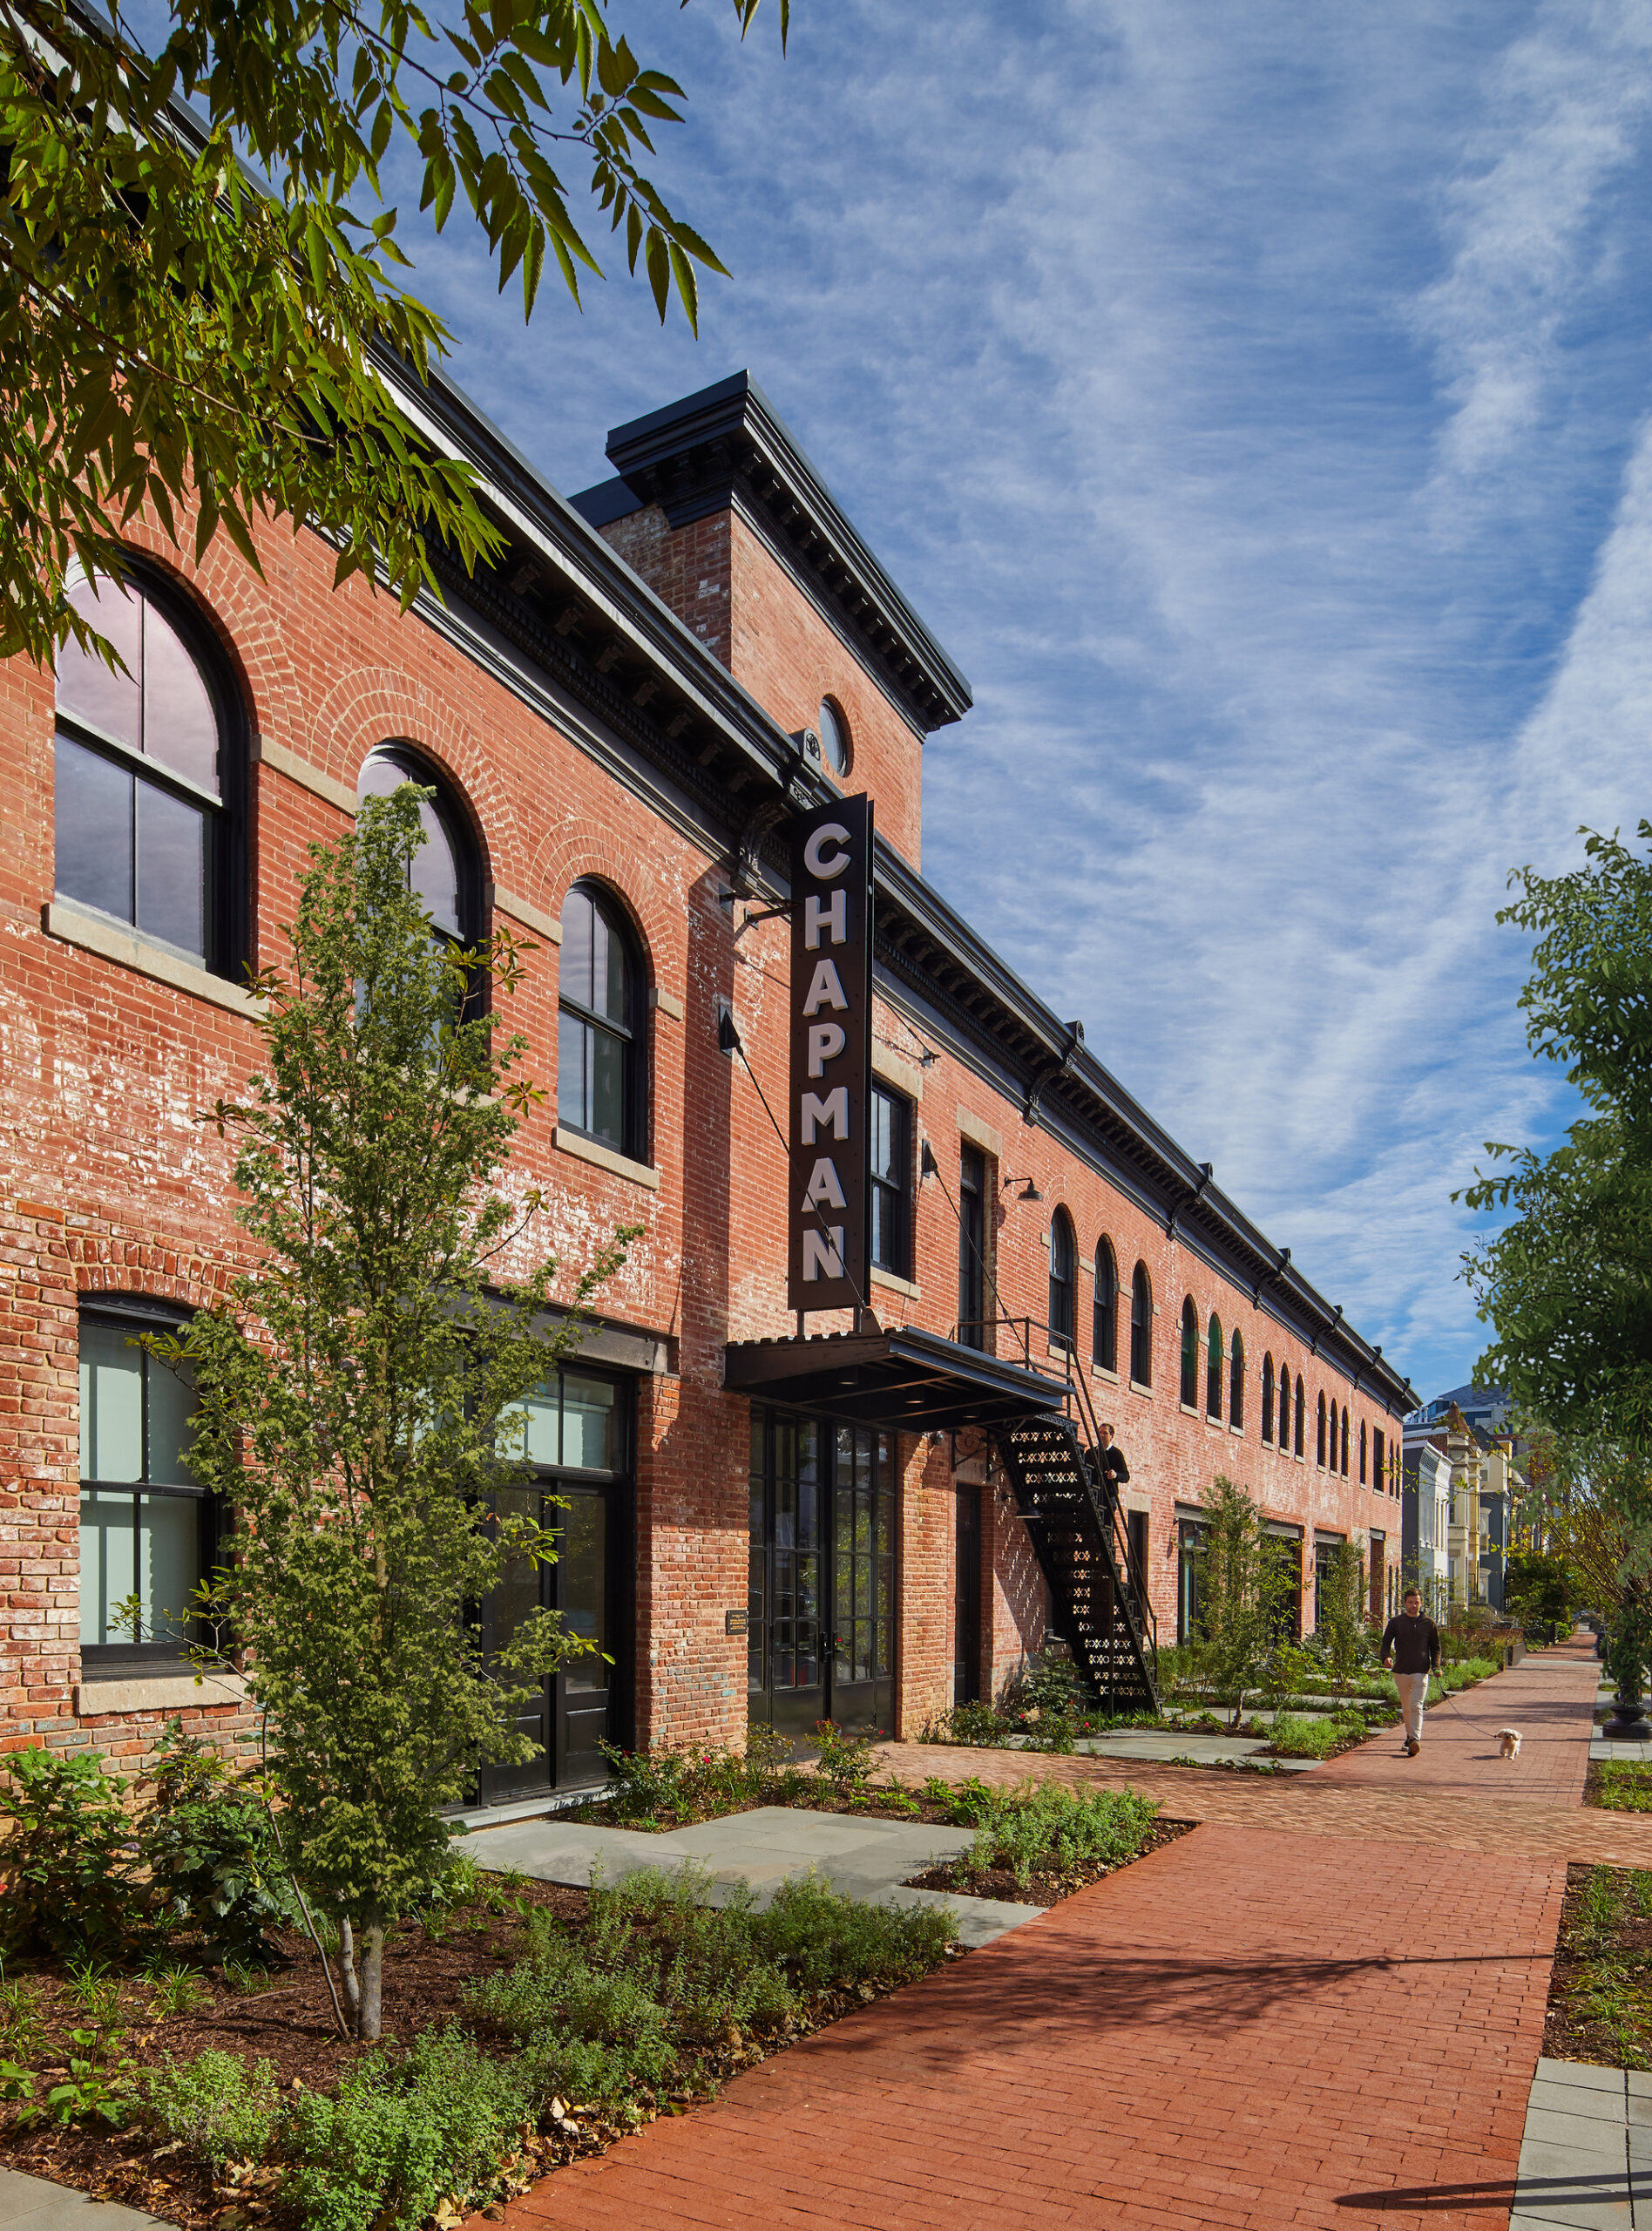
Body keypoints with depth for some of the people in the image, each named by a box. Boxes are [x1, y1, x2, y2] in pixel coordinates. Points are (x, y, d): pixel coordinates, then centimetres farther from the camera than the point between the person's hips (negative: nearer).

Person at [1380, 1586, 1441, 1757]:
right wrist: (1386, 1657, -15)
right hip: (1401, 1672, 2)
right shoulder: (1396, 1622, 6)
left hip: (1421, 1672, -2)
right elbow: (1386, 1641, 5)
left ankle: (1415, 1739, -21)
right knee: (1406, 1708, 11)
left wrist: (1436, 1666, -1)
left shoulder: (1429, 1624, 6)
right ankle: (1409, 1736, 25)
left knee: (1416, 1706, -15)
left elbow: (1435, 1647, 13)